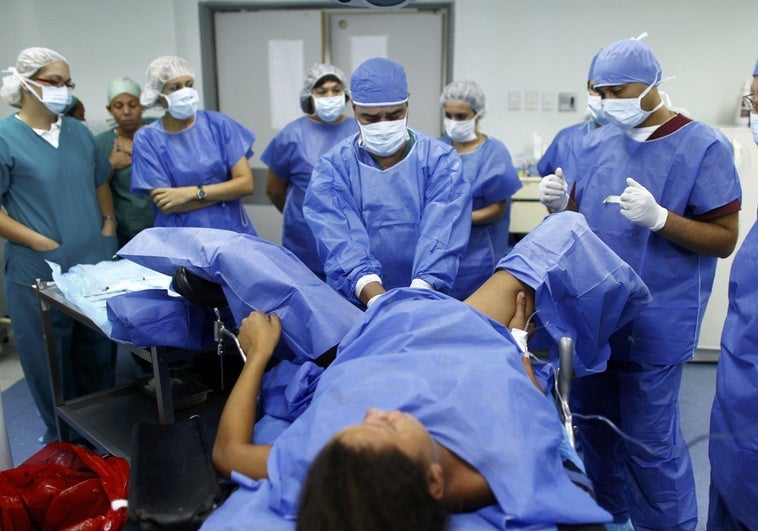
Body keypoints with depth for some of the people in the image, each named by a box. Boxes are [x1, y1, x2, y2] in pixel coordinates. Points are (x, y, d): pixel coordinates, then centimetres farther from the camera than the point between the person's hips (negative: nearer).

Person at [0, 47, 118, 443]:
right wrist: (43, 243, -16)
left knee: (100, 355, 17)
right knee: (51, 362, 9)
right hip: (40, 273, -5)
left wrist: (108, 224, 6)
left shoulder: (78, 132, 9)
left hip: (98, 265, 5)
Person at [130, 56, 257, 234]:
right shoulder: (147, 138, -2)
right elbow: (166, 205, -9)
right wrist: (226, 191, -10)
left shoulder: (218, 124, 1)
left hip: (232, 232, 0)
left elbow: (246, 183, -5)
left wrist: (192, 193, -13)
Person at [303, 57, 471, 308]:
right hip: (356, 305, 0)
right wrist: (379, 302, -29)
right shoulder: (332, 168, -1)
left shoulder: (440, 160, 0)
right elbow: (343, 244, -14)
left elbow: (440, 238, -13)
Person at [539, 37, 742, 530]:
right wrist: (560, 205, -10)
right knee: (593, 421, 17)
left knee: (649, 438, 4)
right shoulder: (598, 143, 6)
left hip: (655, 320, -5)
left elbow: (725, 239, -11)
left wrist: (658, 217, -27)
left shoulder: (704, 146, -10)